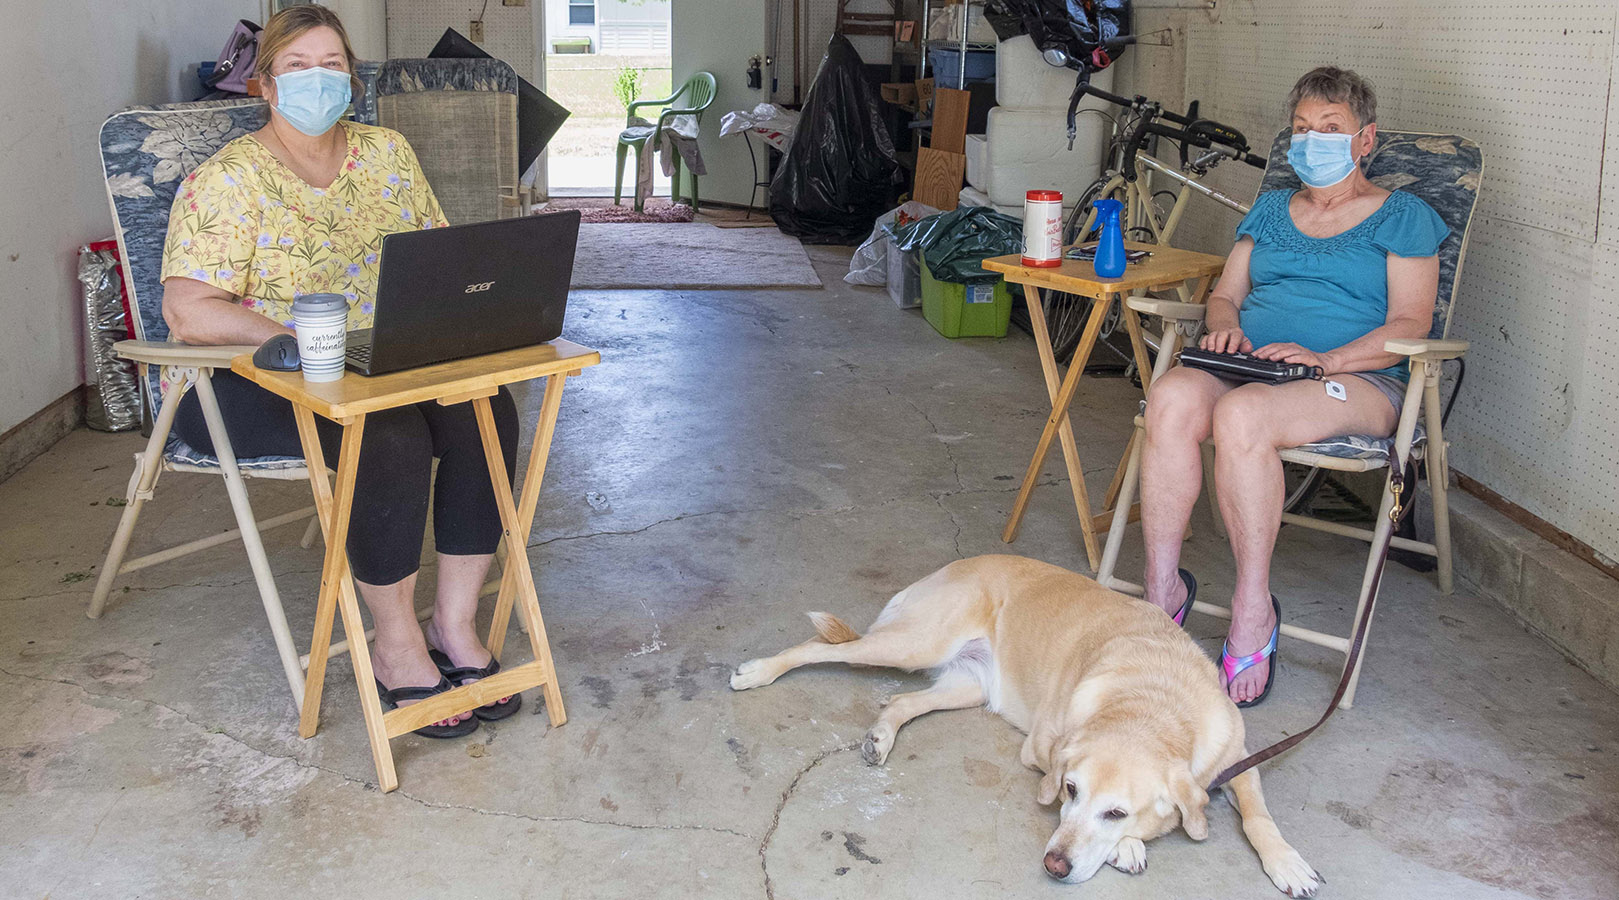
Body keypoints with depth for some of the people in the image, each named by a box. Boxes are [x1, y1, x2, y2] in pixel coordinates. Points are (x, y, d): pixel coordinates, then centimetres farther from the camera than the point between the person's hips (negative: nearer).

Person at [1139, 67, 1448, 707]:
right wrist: (1225, 327, -2)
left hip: (1356, 380, -4)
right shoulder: (1271, 209, 28)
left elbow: (1409, 324, 0)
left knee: (1241, 414, -39)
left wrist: (1325, 359, -16)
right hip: (1248, 363, 4)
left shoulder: (1403, 217, 12)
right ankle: (1161, 591, -28)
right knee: (1172, 396, -33)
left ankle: (1253, 610, -28)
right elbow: (1225, 294, 24)